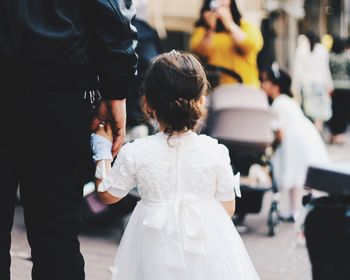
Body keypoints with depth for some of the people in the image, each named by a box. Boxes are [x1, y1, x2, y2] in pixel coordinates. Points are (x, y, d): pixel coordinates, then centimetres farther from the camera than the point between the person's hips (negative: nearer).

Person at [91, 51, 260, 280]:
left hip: (157, 246, 0)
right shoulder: (215, 152, -10)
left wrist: (102, 152, 17)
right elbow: (228, 208, -1)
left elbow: (108, 194, 6)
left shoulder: (134, 154, -10)